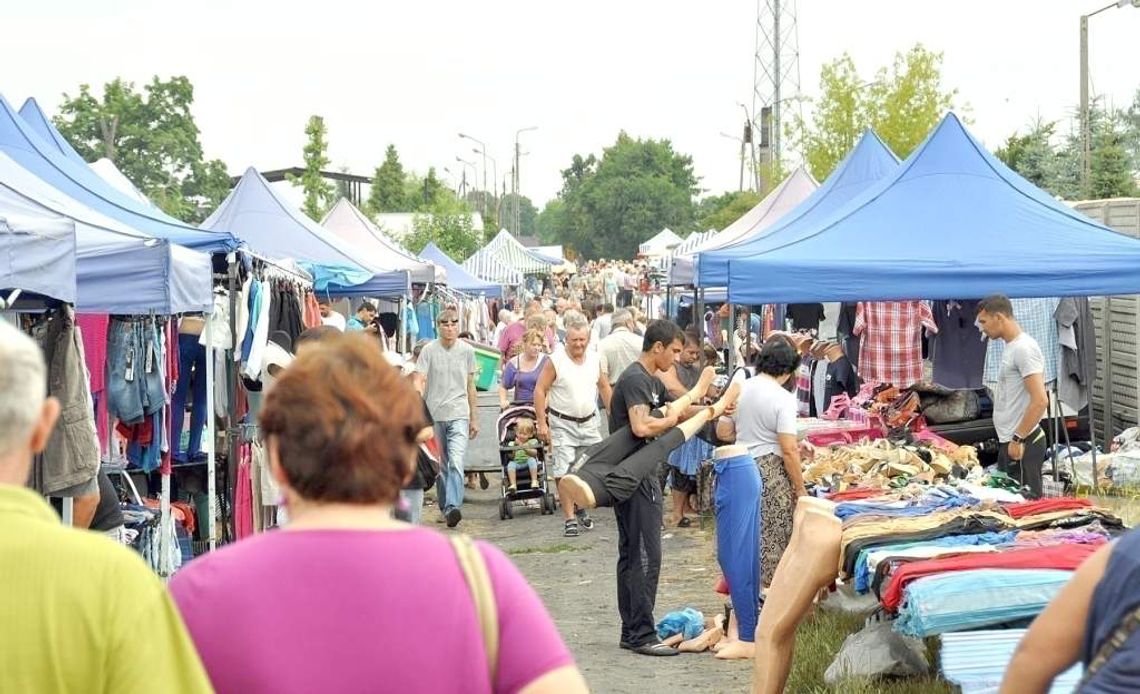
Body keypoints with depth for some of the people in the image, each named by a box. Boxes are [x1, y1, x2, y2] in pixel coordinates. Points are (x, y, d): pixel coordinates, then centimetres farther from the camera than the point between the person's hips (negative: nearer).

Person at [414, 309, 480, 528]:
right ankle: (445, 508, 24)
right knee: (440, 465, 11)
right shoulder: (429, 350, 0)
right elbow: (419, 381, -6)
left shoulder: (467, 351, 6)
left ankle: (453, 507, -26)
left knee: (456, 462, -18)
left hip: (459, 414, 0)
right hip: (434, 414, 1)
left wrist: (474, 418, 17)